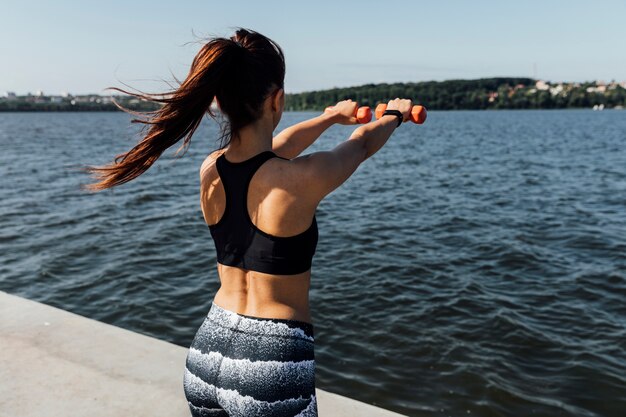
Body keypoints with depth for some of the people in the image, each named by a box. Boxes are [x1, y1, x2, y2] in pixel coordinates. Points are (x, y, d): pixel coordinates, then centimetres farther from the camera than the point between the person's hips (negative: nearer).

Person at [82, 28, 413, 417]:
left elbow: (271, 150, 16)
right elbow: (363, 144, 0)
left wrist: (331, 116, 31)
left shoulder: (210, 170, -4)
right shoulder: (301, 179, -21)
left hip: (209, 349, 6)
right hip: (273, 362, -5)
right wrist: (395, 115, 23)